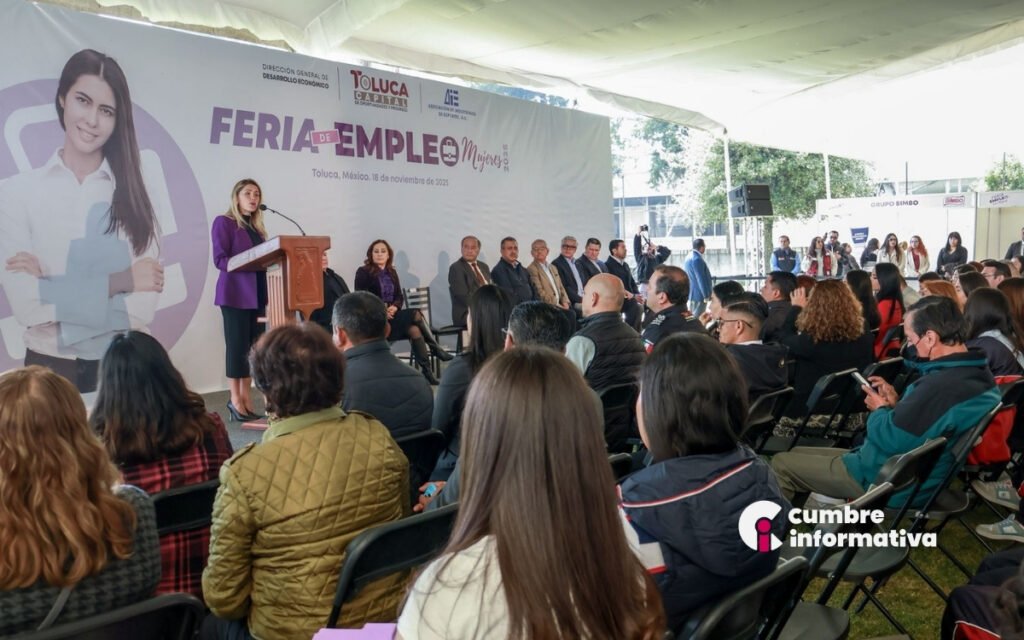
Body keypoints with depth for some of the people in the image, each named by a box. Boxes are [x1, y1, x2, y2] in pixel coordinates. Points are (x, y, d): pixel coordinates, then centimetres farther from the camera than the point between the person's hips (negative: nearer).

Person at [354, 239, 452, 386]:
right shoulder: (363, 272, 0)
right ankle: (436, 349, -16)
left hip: (392, 315, 5)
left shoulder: (392, 273, 17)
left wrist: (394, 307, -12)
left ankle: (427, 372, -29)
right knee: (415, 314, -26)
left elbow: (400, 296, 12)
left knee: (414, 329, -28)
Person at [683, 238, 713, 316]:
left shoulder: (689, 257, 11)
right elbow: (701, 279, -21)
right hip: (698, 295, -10)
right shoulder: (697, 259, -20)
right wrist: (706, 296, -17)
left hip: (691, 294, 10)